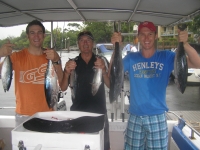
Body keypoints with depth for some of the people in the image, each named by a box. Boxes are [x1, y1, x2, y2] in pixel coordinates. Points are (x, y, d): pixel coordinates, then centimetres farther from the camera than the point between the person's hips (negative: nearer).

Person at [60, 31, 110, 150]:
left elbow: (110, 85, -5)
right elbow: (63, 88, -2)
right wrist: (67, 72, -21)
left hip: (99, 111, 0)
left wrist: (103, 70, -24)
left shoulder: (101, 61, 3)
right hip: (77, 111, 1)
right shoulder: (72, 63, 5)